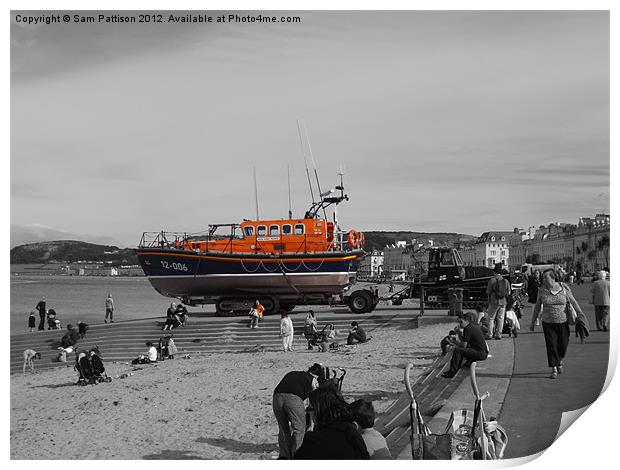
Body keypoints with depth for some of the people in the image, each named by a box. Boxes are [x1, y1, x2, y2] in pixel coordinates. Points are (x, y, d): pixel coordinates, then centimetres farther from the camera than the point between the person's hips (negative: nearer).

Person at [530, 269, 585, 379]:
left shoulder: (564, 288, -4)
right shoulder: (542, 290, -2)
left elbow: (573, 301, 1)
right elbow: (537, 306, 5)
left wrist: (580, 313, -13)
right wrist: (533, 322, 6)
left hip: (563, 321, 0)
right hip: (548, 323, 0)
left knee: (563, 345, 6)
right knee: (551, 346, -6)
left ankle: (559, 362, 36)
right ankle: (554, 370, 2)